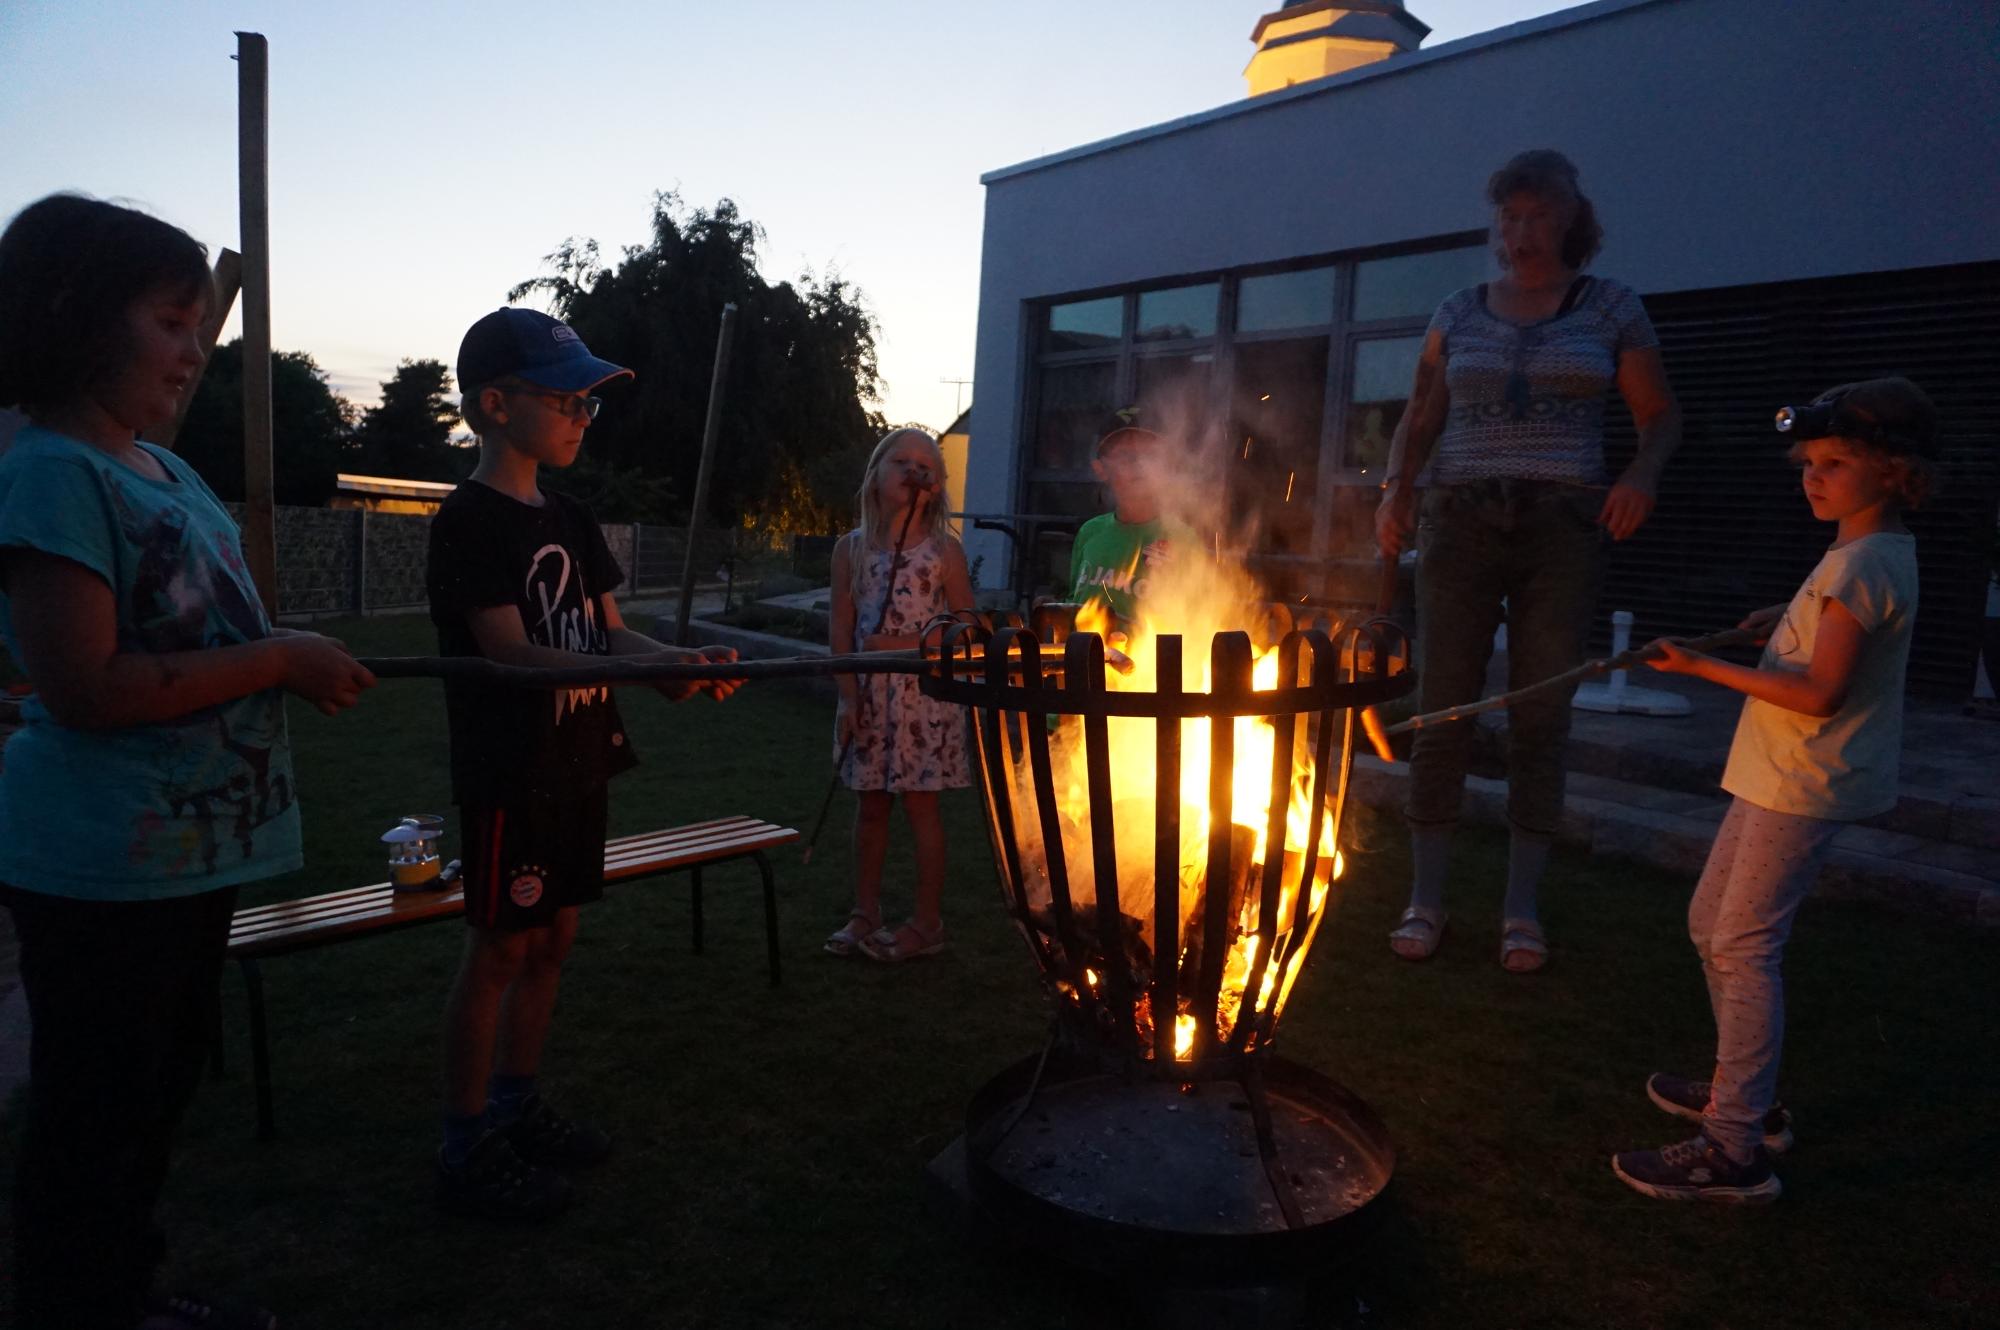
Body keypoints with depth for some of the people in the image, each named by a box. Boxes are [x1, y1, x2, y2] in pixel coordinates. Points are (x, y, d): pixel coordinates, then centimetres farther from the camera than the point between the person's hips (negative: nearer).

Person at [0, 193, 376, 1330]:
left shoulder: (165, 468, 12)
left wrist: (303, 661, 4)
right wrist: (281, 660, -19)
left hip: (193, 852, 9)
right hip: (104, 874, -9)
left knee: (161, 1093, 23)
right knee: (99, 1113, 8)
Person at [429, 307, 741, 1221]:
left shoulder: (570, 520, 12)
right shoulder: (470, 520, -13)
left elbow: (611, 633, 9)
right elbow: (510, 652, -22)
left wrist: (684, 657, -12)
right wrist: (650, 673, -31)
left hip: (574, 767, 8)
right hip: (508, 774, -8)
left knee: (552, 941, 15)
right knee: (498, 952, 1)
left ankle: (516, 1109, 31)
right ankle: (466, 1152, 16)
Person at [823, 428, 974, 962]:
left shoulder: (943, 550, -3)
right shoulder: (851, 547, 4)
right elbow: (842, 629, 2)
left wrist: (906, 644, -12)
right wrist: (849, 697, -4)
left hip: (923, 692, -3)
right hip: (869, 692, 3)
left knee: (920, 804, 3)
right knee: (871, 804, 11)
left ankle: (927, 922, 14)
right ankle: (865, 913, 23)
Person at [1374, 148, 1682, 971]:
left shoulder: (1611, 308, 9)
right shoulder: (1457, 315, 12)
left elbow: (1661, 415, 10)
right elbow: (1418, 420, 12)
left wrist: (1642, 473, -11)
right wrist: (1396, 491, -6)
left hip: (1562, 529, 0)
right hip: (1460, 524, 1)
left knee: (1541, 718, 2)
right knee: (1441, 712, -2)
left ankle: (1523, 907, 12)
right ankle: (1425, 899, 8)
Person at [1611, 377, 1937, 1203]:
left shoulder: (1863, 563, -18)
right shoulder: (1870, 554, 14)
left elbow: (1819, 693, -23)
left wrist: (1707, 668, -22)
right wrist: (1785, 626, 15)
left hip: (1804, 784, -10)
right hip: (1781, 776, 10)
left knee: (1745, 948, -10)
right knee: (1714, 926, 17)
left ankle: (1736, 1151, -5)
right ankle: (1746, 1095, 30)